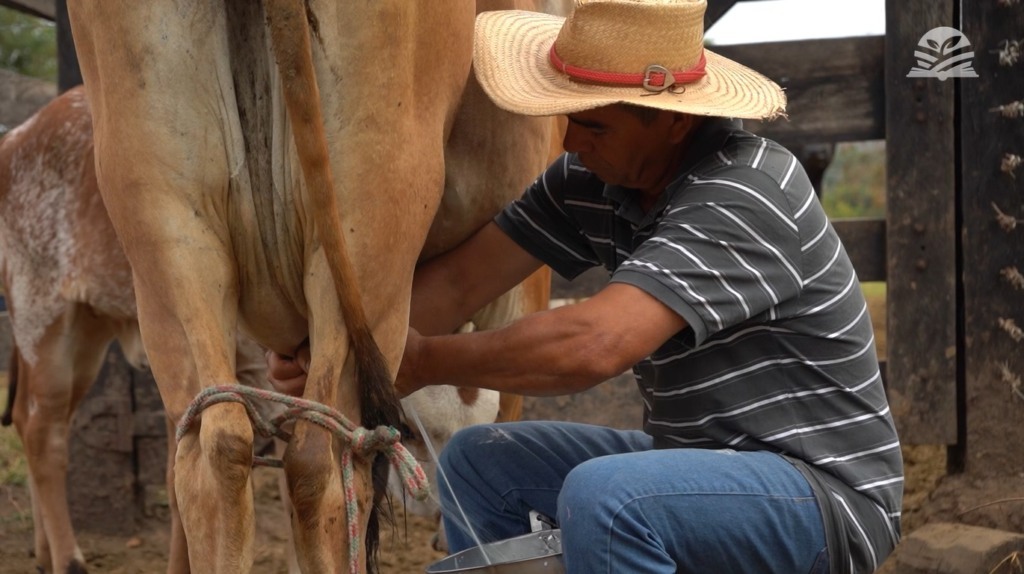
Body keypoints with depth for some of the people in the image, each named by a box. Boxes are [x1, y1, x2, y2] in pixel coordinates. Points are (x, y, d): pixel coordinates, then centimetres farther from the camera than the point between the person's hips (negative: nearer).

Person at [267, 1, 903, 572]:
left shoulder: (743, 195, -25)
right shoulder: (590, 180, 1)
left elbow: (595, 344, -34)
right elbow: (462, 279, 0)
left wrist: (427, 362, -22)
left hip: (827, 490, -9)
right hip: (698, 459, 9)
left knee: (602, 496, -32)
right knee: (480, 461, 7)